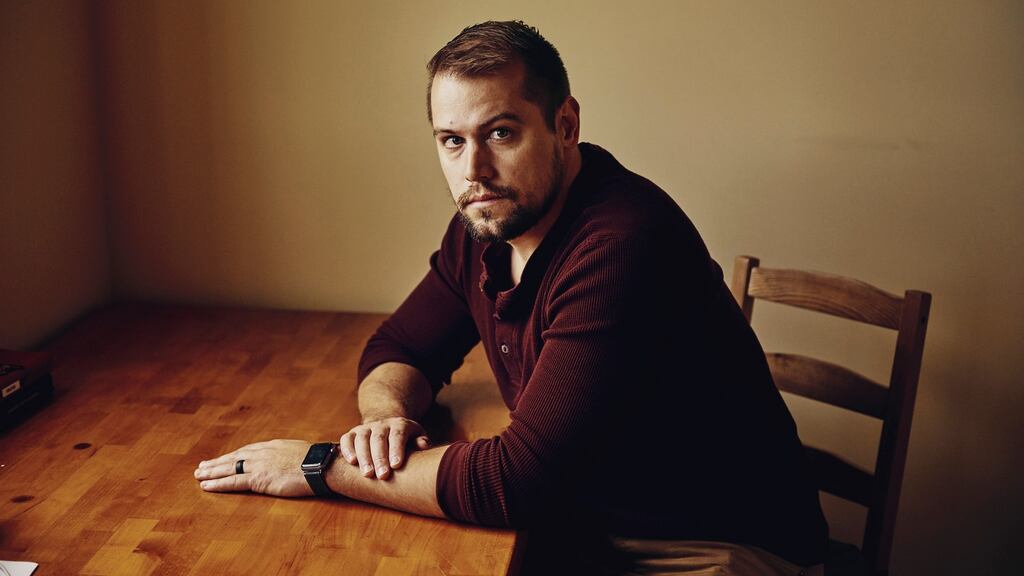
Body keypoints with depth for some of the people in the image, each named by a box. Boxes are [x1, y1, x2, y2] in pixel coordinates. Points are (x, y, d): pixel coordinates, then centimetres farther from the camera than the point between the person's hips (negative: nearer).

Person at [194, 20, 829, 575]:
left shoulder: (621, 245, -27)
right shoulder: (483, 223, -1)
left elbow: (520, 479, -29)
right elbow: (399, 347, 10)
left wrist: (322, 466, -21)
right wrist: (388, 416, -13)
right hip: (585, 520, 7)